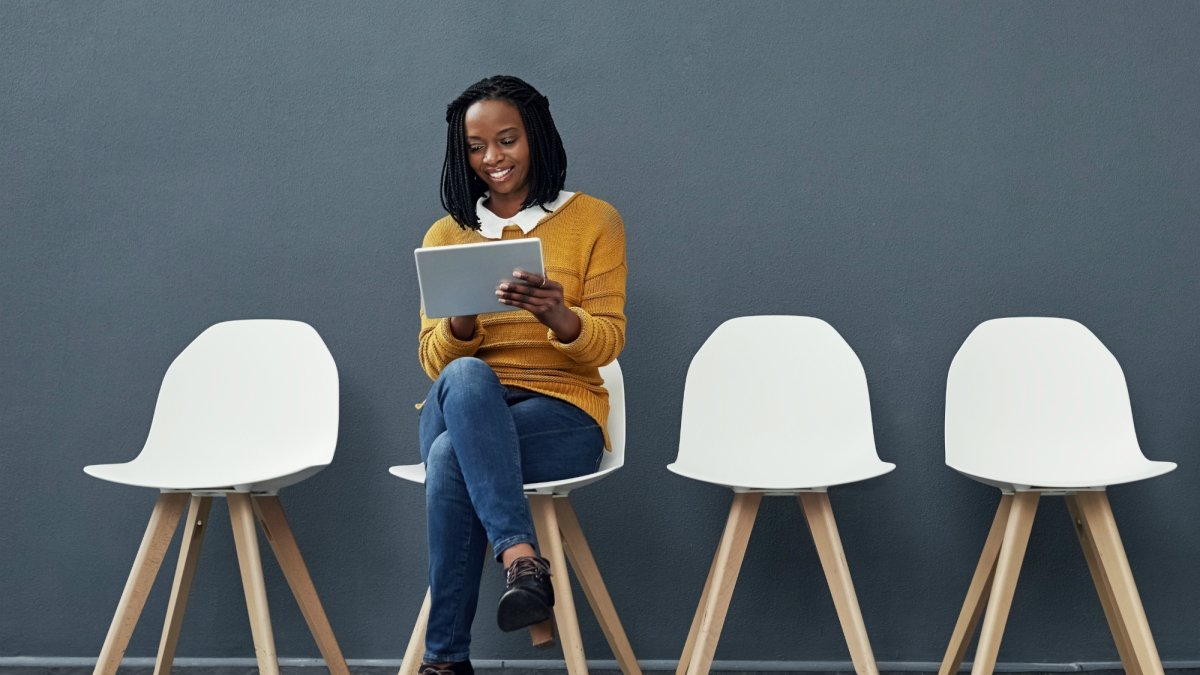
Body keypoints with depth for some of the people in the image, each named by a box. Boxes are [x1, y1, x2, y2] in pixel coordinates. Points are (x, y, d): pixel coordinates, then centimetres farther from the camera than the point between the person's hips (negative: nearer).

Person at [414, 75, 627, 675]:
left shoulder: (593, 220, 6)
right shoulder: (447, 234, 13)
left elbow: (607, 341, -1)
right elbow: (433, 360, 7)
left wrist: (558, 316, -25)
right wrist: (462, 321, -18)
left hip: (562, 412, -2)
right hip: (463, 408, 3)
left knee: (450, 460, -34)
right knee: (467, 378, -37)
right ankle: (521, 558, -42)